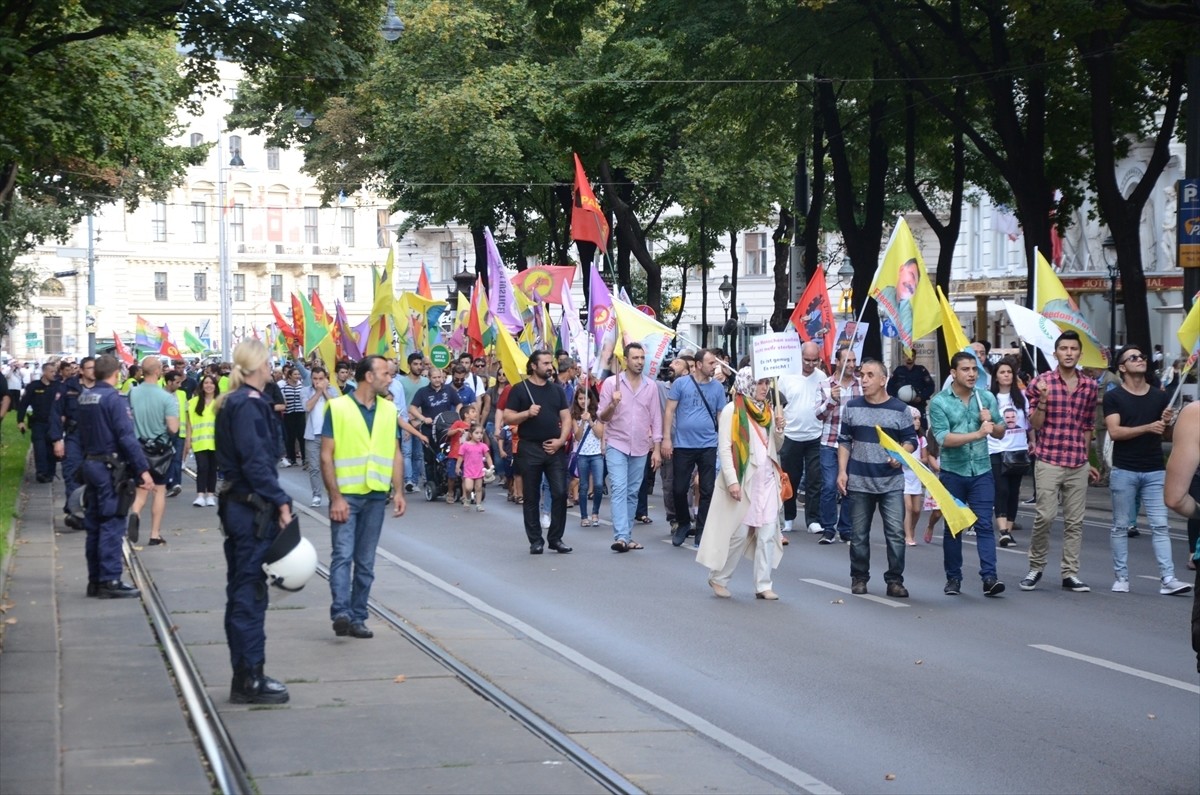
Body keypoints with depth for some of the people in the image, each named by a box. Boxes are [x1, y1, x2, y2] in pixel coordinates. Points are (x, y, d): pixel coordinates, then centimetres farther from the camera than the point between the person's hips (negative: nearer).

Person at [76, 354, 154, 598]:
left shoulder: (84, 397, 9)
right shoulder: (113, 398, -15)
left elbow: (82, 435, 15)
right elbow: (127, 437, -20)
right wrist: (143, 469, -19)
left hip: (90, 465, 8)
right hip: (110, 468, -8)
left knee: (94, 523, 12)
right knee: (112, 524, -6)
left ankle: (95, 579, 18)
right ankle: (110, 581, -7)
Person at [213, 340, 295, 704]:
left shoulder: (232, 402, 13)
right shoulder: (249, 404, -16)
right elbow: (255, 460, -21)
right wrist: (280, 501, -19)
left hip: (236, 505, 10)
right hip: (254, 509, -10)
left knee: (242, 592, 14)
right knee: (250, 594, -4)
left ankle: (245, 675, 22)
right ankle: (250, 680, 2)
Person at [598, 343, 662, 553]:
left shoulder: (651, 386, 5)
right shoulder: (611, 383, -2)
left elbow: (655, 419, 8)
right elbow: (602, 417, -3)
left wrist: (657, 449, 3)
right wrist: (612, 404, -24)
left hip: (640, 448, 3)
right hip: (617, 445, -3)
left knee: (632, 493, 7)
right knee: (619, 489, -14)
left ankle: (627, 536, 15)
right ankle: (621, 537, -21)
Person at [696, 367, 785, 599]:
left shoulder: (767, 410, 12)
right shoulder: (732, 410, -6)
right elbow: (724, 448, -11)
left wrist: (779, 431, -3)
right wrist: (731, 481, -19)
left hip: (767, 480, 6)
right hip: (742, 480, -6)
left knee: (768, 533, 1)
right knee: (738, 533, -2)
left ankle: (763, 585, 6)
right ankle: (718, 578, 15)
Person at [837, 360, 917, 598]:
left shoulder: (899, 409, 2)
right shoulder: (852, 407, 6)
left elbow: (911, 440, 5)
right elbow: (844, 442, 9)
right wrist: (842, 471, 1)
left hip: (891, 482, -1)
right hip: (859, 481, 1)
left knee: (896, 533, -6)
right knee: (859, 534, 7)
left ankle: (895, 580, 2)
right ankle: (859, 578, 18)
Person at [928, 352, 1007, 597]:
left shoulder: (987, 398, 6)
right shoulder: (939, 402, -5)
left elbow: (1000, 433, 13)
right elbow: (942, 438, -16)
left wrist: (990, 421, -10)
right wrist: (977, 434, -25)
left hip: (981, 471, 2)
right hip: (952, 473, -2)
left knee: (984, 525, -6)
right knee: (953, 526, 8)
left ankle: (989, 577, -12)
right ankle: (953, 578, 16)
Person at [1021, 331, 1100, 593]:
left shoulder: (1089, 386, 9)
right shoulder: (1041, 382, -2)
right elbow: (1035, 424, -2)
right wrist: (1042, 400, -18)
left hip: (1078, 464, 3)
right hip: (1049, 461, -3)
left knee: (1075, 521, 4)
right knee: (1045, 516, -7)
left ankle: (1070, 573, 10)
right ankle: (1036, 568, 10)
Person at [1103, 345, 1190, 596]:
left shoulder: (1161, 397, 10)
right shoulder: (1113, 397, -1)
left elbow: (1169, 437, 15)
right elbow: (1114, 432, -13)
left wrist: (1168, 423, -7)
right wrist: (1148, 428, -21)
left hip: (1155, 471, 2)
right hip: (1124, 471, -2)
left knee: (1160, 526, -3)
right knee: (1120, 527, 5)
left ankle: (1167, 579, -7)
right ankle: (1121, 578, 12)